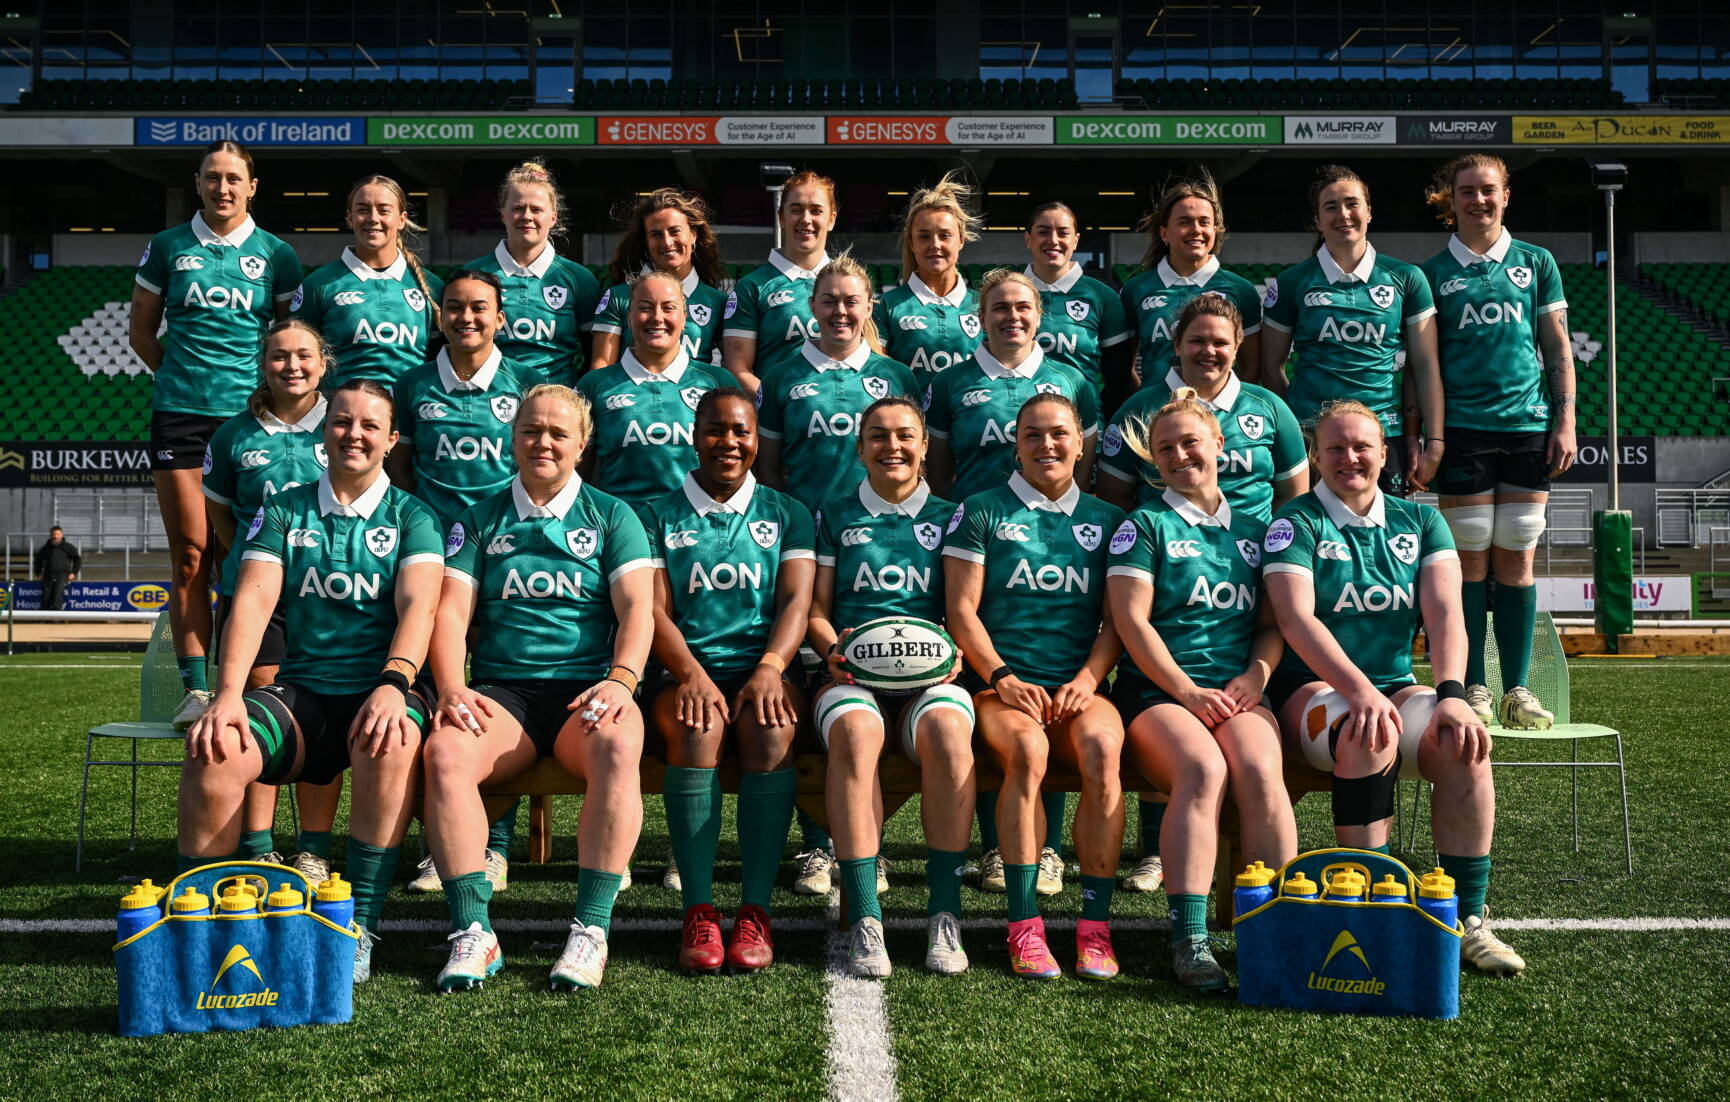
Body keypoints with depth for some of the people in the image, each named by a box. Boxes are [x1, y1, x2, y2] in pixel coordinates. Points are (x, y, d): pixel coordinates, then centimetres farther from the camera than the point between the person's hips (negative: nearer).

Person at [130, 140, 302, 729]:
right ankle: (195, 689, -1)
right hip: (179, 414, 1)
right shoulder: (168, 248, 9)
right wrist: (181, 373, 8)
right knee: (190, 554, -3)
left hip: (251, 415, -1)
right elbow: (142, 332, 17)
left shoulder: (275, 256, 7)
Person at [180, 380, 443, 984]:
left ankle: (360, 927, -28)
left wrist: (393, 683, -28)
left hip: (378, 691, -2)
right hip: (299, 690, 2)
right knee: (213, 749, -28)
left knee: (391, 744, -38)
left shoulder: (411, 516, 8)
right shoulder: (284, 511, 14)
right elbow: (253, 599, 1)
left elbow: (417, 604, -8)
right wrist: (228, 694, -16)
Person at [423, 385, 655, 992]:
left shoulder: (612, 516, 13)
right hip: (502, 690, 2)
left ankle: (591, 930, -35)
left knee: (618, 746, -37)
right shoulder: (480, 520, 17)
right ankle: (473, 932, -29)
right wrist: (451, 689, -12)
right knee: (444, 751, -31)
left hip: (586, 688, -1)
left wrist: (621, 680, -19)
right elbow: (452, 611, 7)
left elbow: (637, 607, 0)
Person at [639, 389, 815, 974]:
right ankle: (698, 912, -32)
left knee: (772, 728, -34)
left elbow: (796, 602, 3)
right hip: (687, 671, 0)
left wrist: (770, 668, -17)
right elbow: (654, 611, 3)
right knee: (696, 727, -35)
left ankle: (755, 911, -31)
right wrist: (692, 675, -16)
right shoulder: (659, 518, 15)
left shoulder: (786, 513, 17)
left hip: (762, 669, 0)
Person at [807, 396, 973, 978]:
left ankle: (943, 916, -29)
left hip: (929, 674, 0)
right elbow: (816, 611, 14)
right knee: (855, 731, -37)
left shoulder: (949, 517, 18)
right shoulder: (834, 515, 18)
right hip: (853, 674, 0)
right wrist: (834, 650, -7)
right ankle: (864, 921, -35)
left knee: (947, 730, -36)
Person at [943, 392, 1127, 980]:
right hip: (1001, 685, -2)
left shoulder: (1107, 520, 17)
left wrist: (1087, 679, -7)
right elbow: (961, 609, 3)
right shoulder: (980, 512, 11)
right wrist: (1003, 677, -10)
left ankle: (1095, 926, -28)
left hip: (1079, 685, 2)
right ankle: (1024, 927, -31)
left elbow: (1116, 620, 12)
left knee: (1102, 746, -33)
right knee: (1027, 751, -35)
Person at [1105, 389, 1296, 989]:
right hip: (1156, 691, -3)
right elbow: (1131, 621, -2)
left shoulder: (1254, 529, 21)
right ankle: (1189, 939, -35)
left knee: (1259, 769, -29)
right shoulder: (1144, 526, 8)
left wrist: (1254, 675, -3)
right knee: (1203, 768, -33)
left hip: (1237, 690, 3)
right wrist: (1189, 692, -11)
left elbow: (1273, 623, 18)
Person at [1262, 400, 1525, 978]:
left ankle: (1466, 919, -19)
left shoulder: (1419, 521, 12)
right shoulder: (1296, 524, 0)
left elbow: (1445, 615, -2)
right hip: (1311, 690, -4)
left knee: (1465, 742, -27)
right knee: (1373, 735, -36)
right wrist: (1360, 692, -29)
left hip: (1396, 686, 4)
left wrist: (1451, 692, -21)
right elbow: (1297, 619, -15)